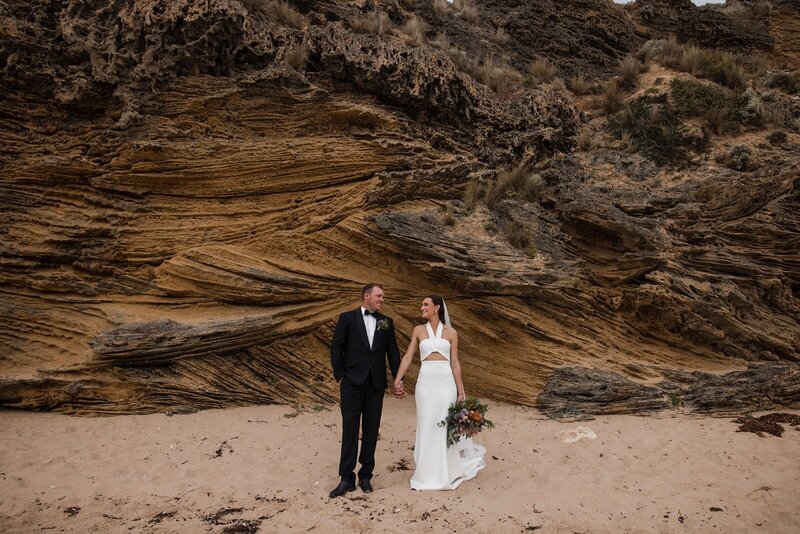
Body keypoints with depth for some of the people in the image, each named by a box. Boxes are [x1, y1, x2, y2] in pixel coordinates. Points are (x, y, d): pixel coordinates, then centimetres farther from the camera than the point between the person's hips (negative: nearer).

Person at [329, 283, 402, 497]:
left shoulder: (386, 322, 9)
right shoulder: (347, 318, 0)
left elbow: (392, 351, 9)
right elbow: (336, 348, -1)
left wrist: (398, 379, 2)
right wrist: (340, 376, -6)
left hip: (376, 384, 3)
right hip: (352, 383, -3)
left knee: (371, 430, 7)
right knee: (350, 429, 1)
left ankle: (366, 475, 19)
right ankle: (347, 478, 7)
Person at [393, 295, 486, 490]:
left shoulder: (451, 333, 4)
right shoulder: (418, 330, 7)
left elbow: (455, 364, 3)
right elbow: (407, 357, 4)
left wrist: (461, 392, 1)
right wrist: (397, 380, -5)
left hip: (446, 382, -1)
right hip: (426, 381, 1)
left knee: (446, 426, 5)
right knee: (427, 427, 4)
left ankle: (446, 472, 23)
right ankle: (429, 473, 18)